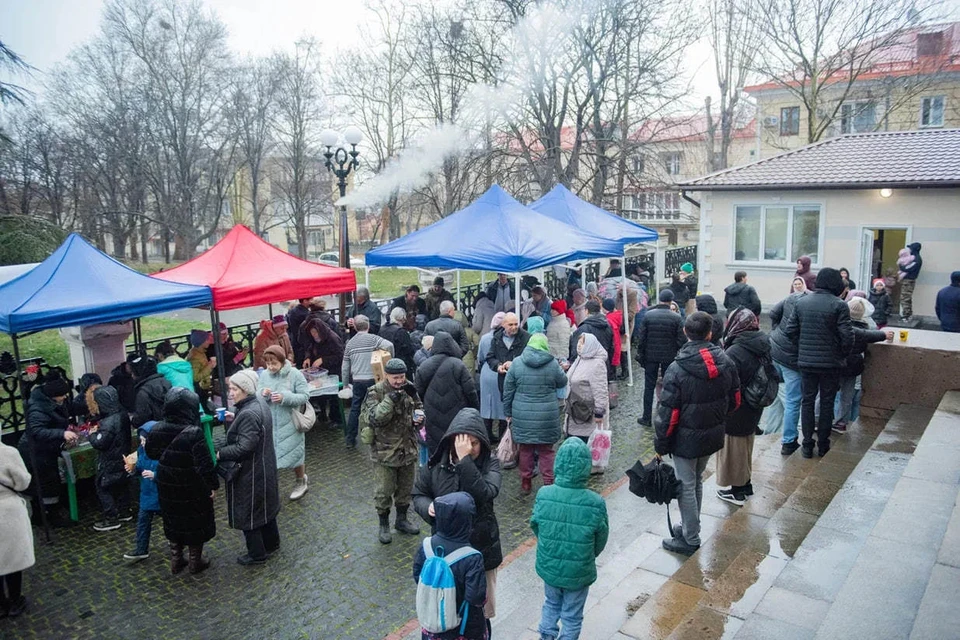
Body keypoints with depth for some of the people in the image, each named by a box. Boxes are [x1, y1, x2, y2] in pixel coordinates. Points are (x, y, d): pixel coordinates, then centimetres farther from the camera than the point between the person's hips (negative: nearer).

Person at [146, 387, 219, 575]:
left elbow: (150, 453, 9)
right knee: (195, 523, 14)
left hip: (167, 488, 5)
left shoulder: (157, 429, -9)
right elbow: (205, 464, -25)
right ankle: (195, 561, 27)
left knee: (174, 521, 22)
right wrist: (214, 484, -12)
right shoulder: (193, 433, -28)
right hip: (192, 490, -5)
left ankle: (176, 561, 33)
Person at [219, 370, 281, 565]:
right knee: (264, 505, 24)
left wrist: (220, 453, -19)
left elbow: (244, 447, -29)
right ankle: (272, 543, 40)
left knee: (248, 512, 7)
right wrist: (234, 420, 7)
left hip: (250, 472, -10)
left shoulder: (248, 414, -29)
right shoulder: (259, 403, 2)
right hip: (264, 467, 10)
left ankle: (257, 554, 22)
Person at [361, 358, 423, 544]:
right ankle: (384, 525, 26)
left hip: (408, 450, 4)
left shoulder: (409, 389, 0)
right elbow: (374, 418, -26)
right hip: (384, 452, -4)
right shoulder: (375, 393, -13)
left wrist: (419, 419, -11)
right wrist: (391, 398, -32)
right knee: (384, 491, 6)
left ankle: (401, 520, 37)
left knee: (406, 488, 17)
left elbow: (419, 410, 12)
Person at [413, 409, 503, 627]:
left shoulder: (490, 462, -14)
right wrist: (428, 507, -19)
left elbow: (483, 495, -31)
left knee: (480, 607, 17)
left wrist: (465, 460, -34)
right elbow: (418, 495, 3)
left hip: (481, 547, -1)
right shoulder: (437, 463, -10)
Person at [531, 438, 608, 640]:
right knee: (572, 615, 22)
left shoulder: (543, 495, -22)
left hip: (548, 566, 2)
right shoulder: (596, 503, -26)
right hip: (579, 571, -2)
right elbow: (601, 541, -10)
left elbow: (536, 528, -5)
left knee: (551, 603, 30)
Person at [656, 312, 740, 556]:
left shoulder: (677, 369, -21)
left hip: (687, 438, -6)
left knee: (686, 486, 8)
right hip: (713, 435, 6)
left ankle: (690, 540, 19)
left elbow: (668, 413, -19)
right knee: (697, 481, 22)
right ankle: (690, 527, 38)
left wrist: (661, 444, -8)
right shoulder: (726, 363, -5)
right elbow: (735, 400, 6)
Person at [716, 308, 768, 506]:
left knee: (734, 449, 10)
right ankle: (746, 485, 39)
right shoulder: (762, 346, -3)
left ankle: (737, 492, 24)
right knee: (745, 447, 24)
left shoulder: (734, 353, -29)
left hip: (736, 412, -8)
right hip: (754, 408, 8)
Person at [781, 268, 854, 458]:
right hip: (831, 363, -3)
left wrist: (802, 348, 11)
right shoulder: (839, 305, -12)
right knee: (827, 403, 10)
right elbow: (847, 336, -14)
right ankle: (823, 444, 18)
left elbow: (790, 331, 1)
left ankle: (807, 444, 13)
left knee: (807, 401, 11)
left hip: (806, 361, 3)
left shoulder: (802, 302, 1)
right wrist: (843, 355, 3)